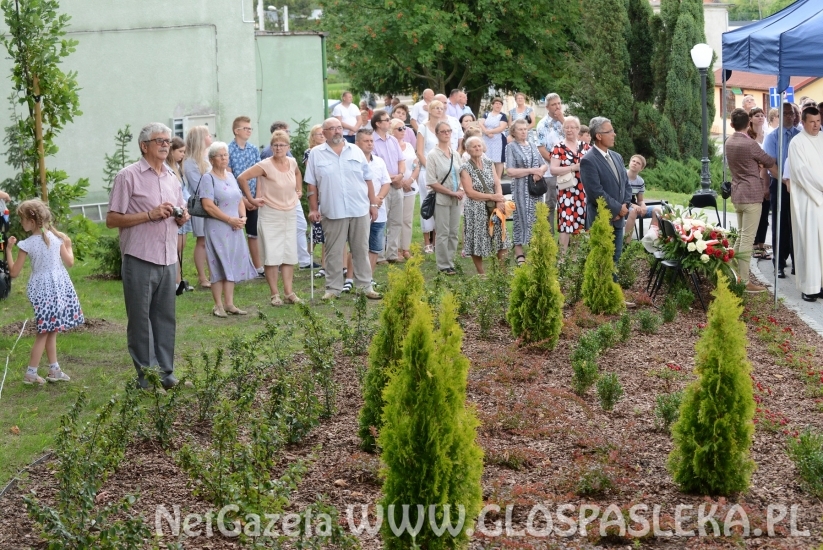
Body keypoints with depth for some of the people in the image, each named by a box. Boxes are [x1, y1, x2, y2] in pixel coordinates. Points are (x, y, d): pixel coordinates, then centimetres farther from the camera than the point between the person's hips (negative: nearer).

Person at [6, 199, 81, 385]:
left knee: (48, 330, 11)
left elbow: (14, 272, -5)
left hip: (41, 289, -1)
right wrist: (68, 246, 20)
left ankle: (54, 370, 17)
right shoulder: (57, 237, -6)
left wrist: (8, 249, 4)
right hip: (60, 286, 1)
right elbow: (70, 262, 4)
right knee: (47, 332, 5)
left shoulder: (27, 244, -12)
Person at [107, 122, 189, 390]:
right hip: (139, 260, -6)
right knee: (140, 320, 2)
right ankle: (145, 374, 9)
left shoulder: (171, 178, 14)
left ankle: (165, 370, 18)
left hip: (168, 260, 6)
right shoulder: (129, 176, -6)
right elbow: (112, 219, -10)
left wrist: (181, 217, 2)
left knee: (165, 317, 10)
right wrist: (150, 215, -17)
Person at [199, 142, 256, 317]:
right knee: (219, 266, -4)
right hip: (217, 229, -7)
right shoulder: (208, 178, -8)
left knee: (232, 265, 7)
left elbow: (240, 200, 19)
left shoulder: (230, 176, 15)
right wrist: (230, 219, -17)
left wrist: (243, 217, -1)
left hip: (234, 229, 7)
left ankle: (229, 303, 14)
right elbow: (208, 205, -17)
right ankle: (218, 305, 1)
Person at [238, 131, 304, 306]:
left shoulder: (292, 162, 2)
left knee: (290, 254, 7)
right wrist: (251, 199, -14)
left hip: (290, 214, 5)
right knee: (272, 255, -3)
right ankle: (274, 294, 4)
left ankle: (288, 292, 14)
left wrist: (299, 190, 14)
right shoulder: (265, 165, -16)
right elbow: (242, 177, -17)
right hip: (271, 215, -5)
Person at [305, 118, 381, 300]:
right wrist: (314, 209, -3)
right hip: (332, 212, -2)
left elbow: (368, 180, 10)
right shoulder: (316, 154, 3)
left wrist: (373, 204, 6)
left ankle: (365, 286, 14)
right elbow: (312, 185, 2)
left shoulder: (356, 151, 8)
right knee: (333, 252, 3)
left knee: (361, 250, 7)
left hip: (360, 210, 2)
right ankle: (333, 288, 10)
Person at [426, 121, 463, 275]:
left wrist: (460, 190, -4)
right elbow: (431, 182, -13)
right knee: (443, 233, -1)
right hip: (441, 199, -5)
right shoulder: (433, 155, -9)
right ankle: (444, 265, 8)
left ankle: (450, 261, 17)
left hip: (455, 199, 5)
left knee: (453, 232, 8)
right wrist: (451, 192, -14)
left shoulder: (455, 154, 8)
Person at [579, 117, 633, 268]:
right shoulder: (588, 161, -13)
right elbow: (596, 192, -19)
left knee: (615, 260, 11)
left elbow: (626, 184, 15)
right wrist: (618, 209, -13)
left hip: (618, 219, 8)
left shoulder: (617, 157, 13)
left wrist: (625, 206, -2)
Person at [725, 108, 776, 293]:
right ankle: (744, 282, -6)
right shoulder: (750, 144, -15)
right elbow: (769, 162, -1)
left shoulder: (729, 142, 7)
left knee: (741, 236, 17)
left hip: (737, 194, 8)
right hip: (751, 195, -8)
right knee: (747, 238, -6)